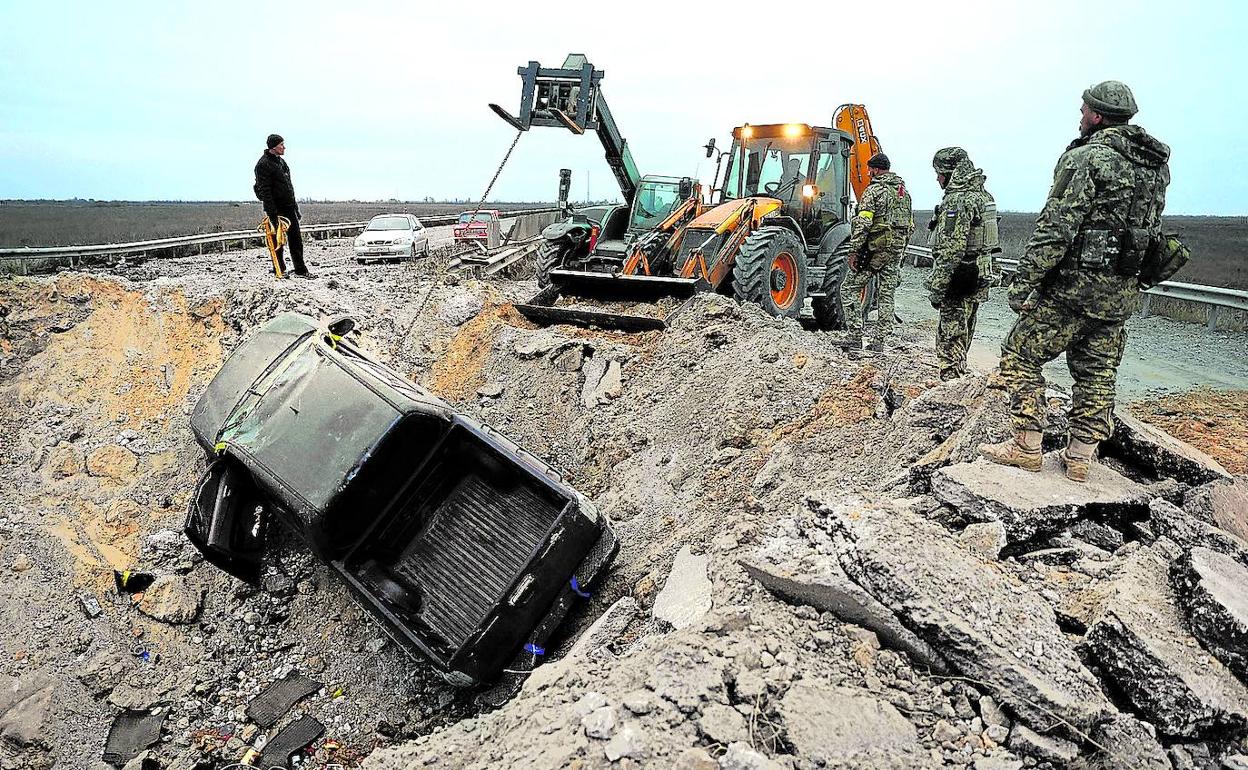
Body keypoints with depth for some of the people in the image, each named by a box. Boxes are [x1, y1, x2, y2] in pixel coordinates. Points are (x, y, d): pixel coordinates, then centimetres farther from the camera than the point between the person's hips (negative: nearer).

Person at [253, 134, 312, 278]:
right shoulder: (263, 164, -12)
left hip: (289, 206, 8)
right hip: (277, 208, -8)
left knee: (296, 238, 6)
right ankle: (280, 270, 11)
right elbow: (264, 190, -18)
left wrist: (295, 206, 19)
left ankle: (300, 269, 8)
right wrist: (272, 212, -23)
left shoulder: (280, 161, 16)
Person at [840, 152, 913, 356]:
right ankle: (879, 341, 14)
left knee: (850, 289, 1)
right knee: (887, 294, 11)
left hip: (874, 249, -7)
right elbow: (910, 225, 17)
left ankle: (855, 339, -5)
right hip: (896, 251, 7)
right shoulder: (904, 192, 14)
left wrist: (854, 251, -16)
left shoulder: (874, 190, -9)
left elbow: (862, 224, -18)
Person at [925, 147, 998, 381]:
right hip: (979, 278, 10)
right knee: (962, 336, 19)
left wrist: (936, 288, -20)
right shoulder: (983, 195, 14)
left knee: (949, 339, -5)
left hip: (959, 282, -10)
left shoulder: (957, 201, -18)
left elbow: (950, 252, -24)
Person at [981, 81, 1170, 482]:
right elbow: (1152, 231, 18)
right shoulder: (1155, 166, 14)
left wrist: (1023, 282, -18)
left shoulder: (1085, 158, -13)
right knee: (1097, 374, 12)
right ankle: (1080, 457, 16)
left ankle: (1027, 447, 3)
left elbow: (1056, 229, -20)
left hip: (1076, 285, -8)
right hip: (1122, 294, 8)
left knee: (1020, 356, 3)